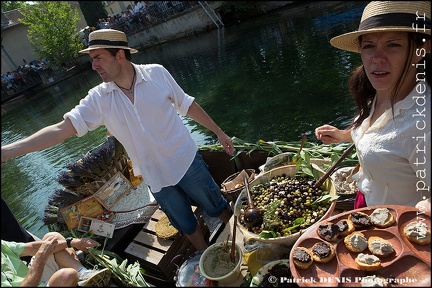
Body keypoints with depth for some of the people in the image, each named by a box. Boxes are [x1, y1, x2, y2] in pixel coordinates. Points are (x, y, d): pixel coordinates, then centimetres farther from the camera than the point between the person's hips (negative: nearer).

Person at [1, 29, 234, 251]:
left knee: (217, 207, 17)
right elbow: (62, 129, -12)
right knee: (186, 225, 19)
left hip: (186, 161, -1)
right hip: (155, 177, 2)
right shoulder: (99, 98, -8)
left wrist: (219, 132, 4)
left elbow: (187, 105, -3)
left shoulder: (156, 73, -12)